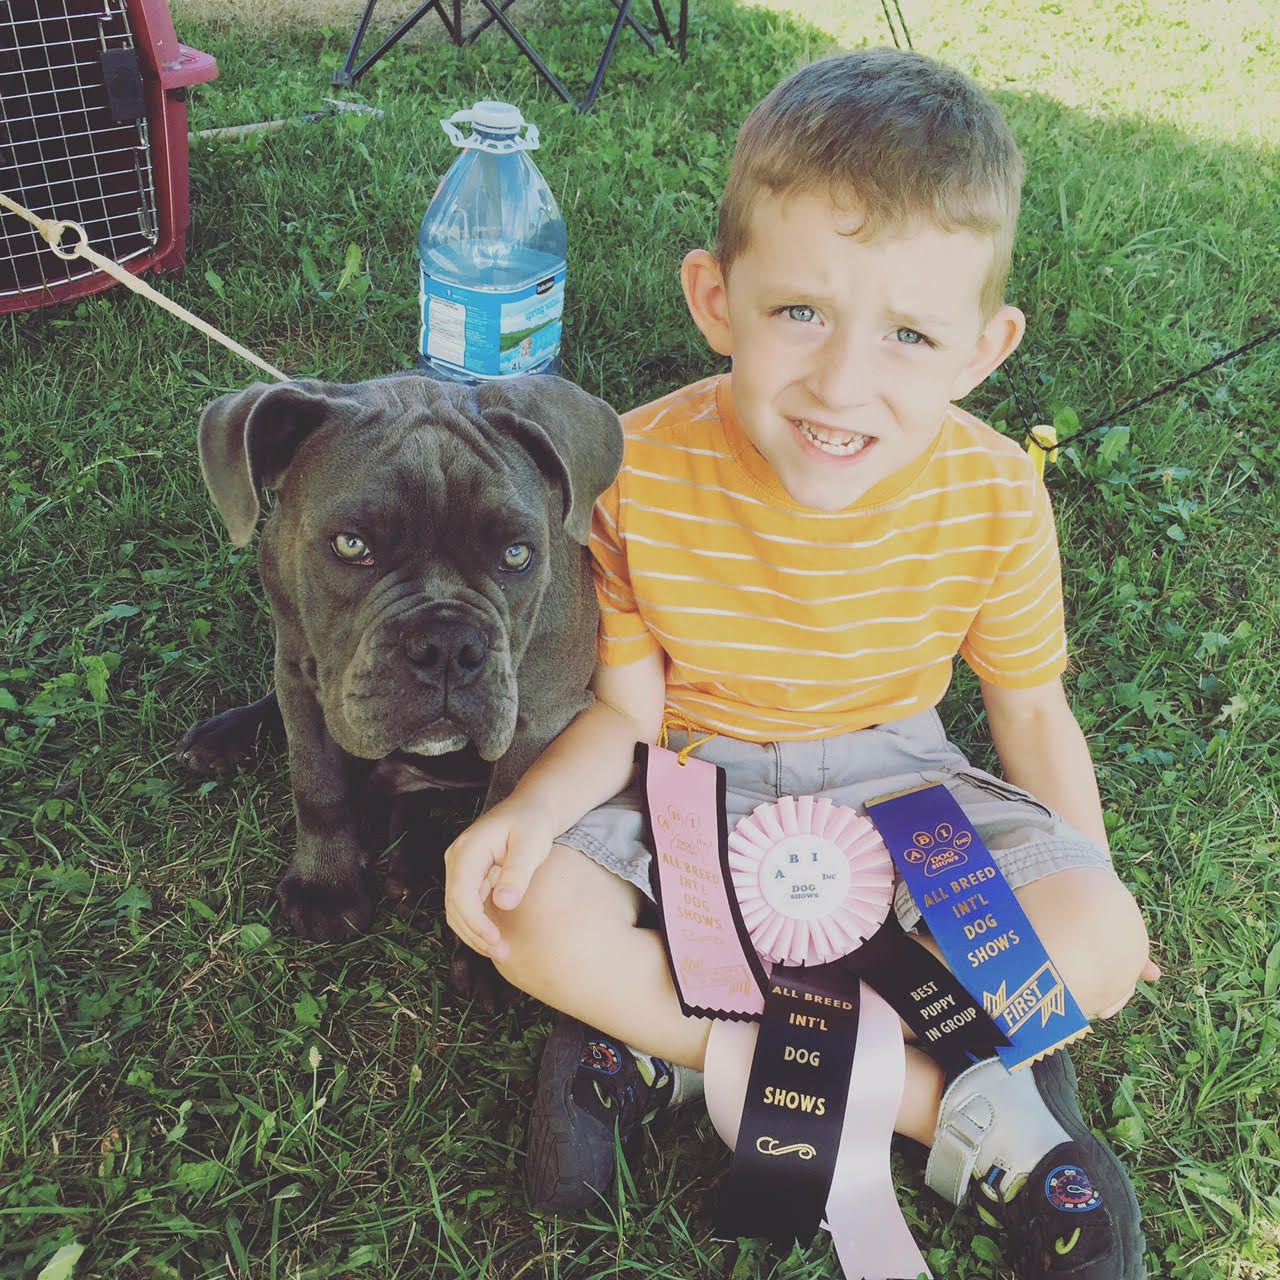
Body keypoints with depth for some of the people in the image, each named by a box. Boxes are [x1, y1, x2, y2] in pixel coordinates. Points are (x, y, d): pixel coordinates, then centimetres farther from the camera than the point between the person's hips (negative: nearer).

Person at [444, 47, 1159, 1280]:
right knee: (539, 922, -28)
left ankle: (674, 1040, -15)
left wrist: (1094, 888, -4)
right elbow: (627, 708, -12)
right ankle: (953, 1108, -19)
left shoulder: (994, 497, -18)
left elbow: (1030, 711, -1)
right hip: (693, 773, 0)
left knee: (1103, 947, -21)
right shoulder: (640, 473, -21)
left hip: (888, 770, 1)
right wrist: (531, 808, -30)